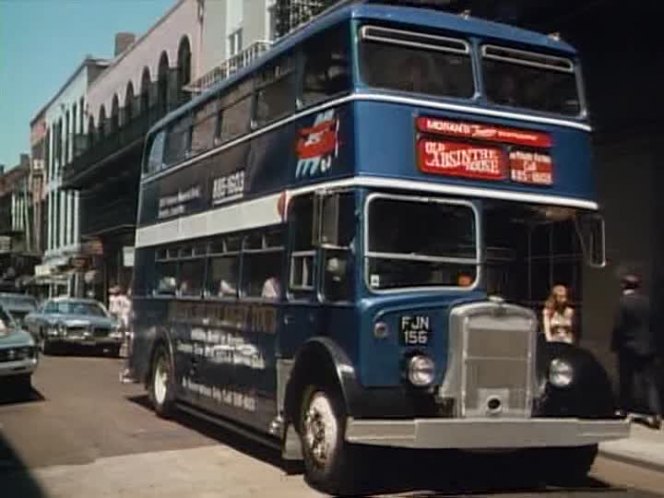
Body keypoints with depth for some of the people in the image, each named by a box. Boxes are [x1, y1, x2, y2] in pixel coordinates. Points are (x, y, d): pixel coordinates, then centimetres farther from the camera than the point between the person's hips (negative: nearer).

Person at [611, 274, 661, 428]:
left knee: (626, 381, 10)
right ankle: (655, 413, -7)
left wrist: (615, 345, -2)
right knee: (649, 381, 3)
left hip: (628, 347, -4)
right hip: (647, 347, 4)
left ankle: (625, 410, 20)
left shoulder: (623, 301, -13)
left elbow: (618, 327, -13)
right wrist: (650, 341, 16)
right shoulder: (647, 300, 2)